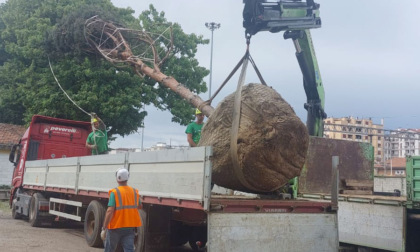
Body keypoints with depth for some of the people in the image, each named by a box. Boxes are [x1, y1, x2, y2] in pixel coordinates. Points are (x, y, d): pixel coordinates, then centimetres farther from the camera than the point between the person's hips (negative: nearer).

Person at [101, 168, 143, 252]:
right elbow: (139, 206, 19)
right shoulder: (134, 191, 2)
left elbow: (110, 211, -20)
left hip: (116, 227, -3)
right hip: (130, 227, 3)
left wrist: (104, 229, -17)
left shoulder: (114, 192, -13)